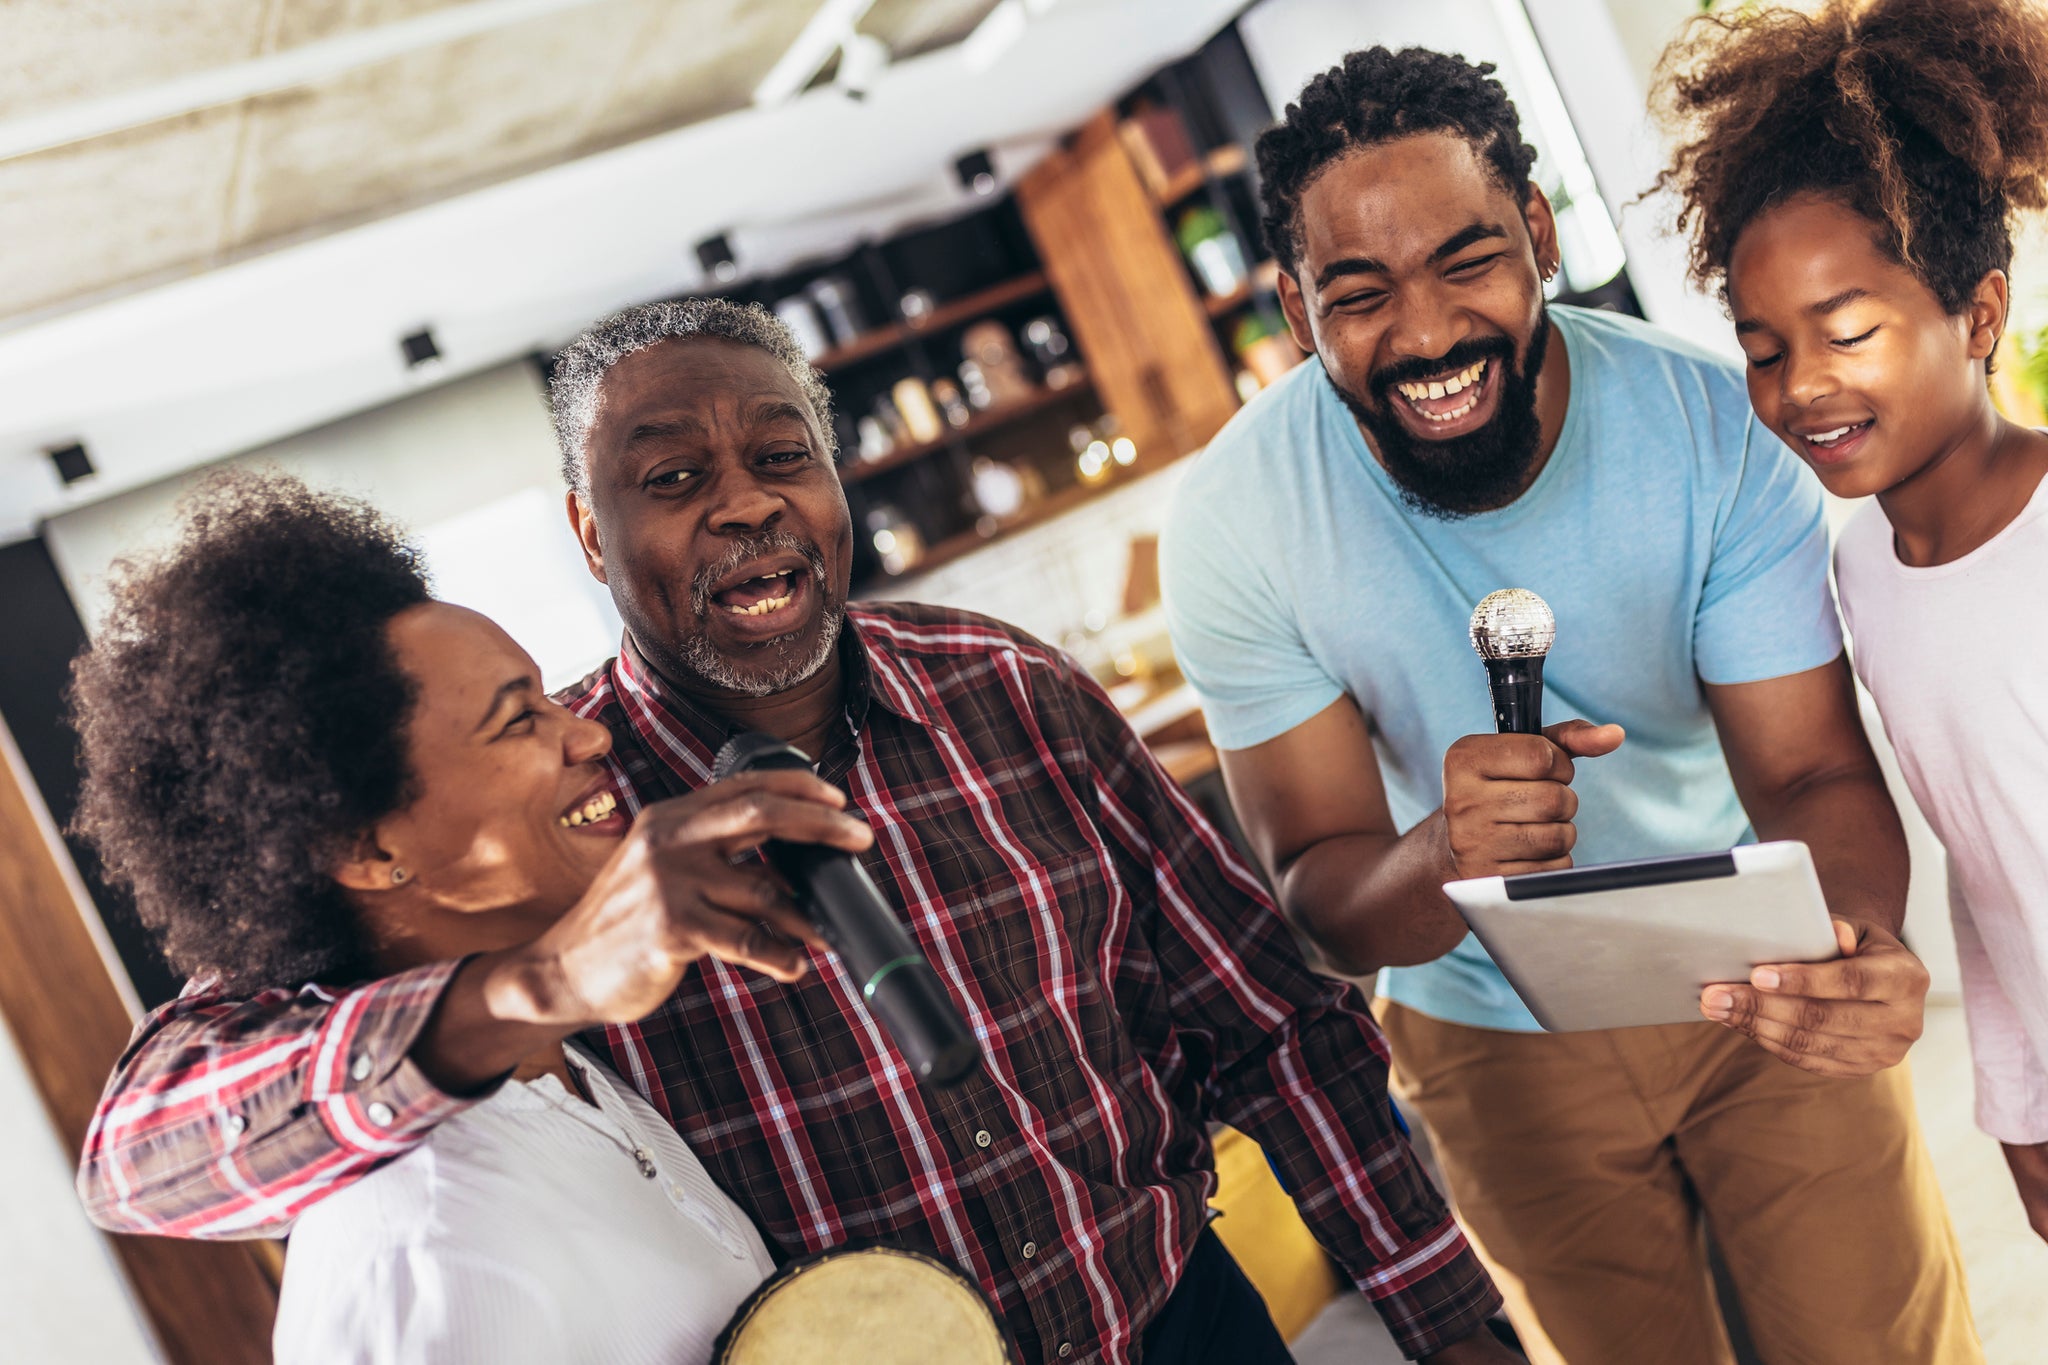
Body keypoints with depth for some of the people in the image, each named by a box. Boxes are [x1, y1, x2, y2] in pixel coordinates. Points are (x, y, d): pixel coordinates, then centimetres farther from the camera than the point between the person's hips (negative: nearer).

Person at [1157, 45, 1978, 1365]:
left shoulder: (1710, 418, -22)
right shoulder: (1237, 524, -23)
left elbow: (1812, 770, -20)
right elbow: (1320, 897, -20)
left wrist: (1863, 942, -44)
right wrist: (1446, 857, -44)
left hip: (1759, 988, 1)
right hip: (1503, 1039, 0)